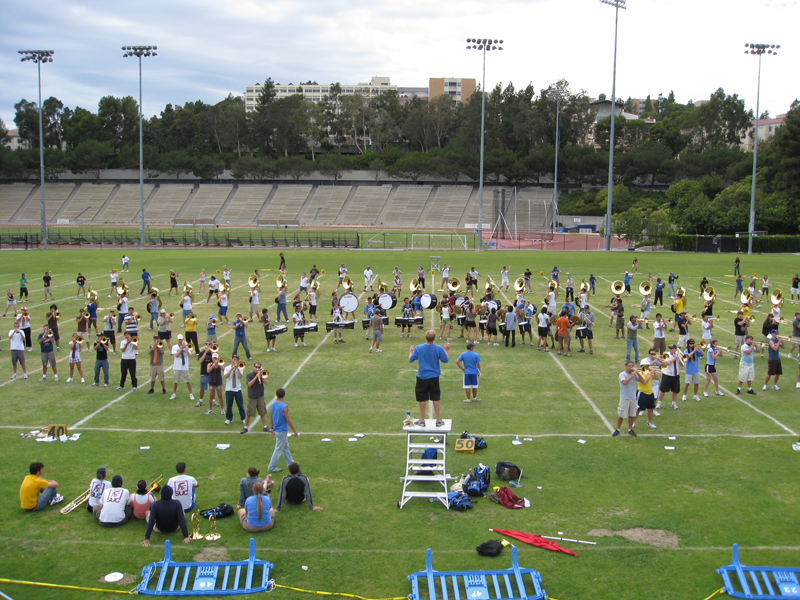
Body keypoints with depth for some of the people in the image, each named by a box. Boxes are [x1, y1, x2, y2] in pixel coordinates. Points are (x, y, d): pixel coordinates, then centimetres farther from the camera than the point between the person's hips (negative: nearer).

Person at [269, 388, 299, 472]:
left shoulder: (272, 405, -2)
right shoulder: (284, 407, -24)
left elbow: (271, 418, 7)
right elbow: (288, 420, -18)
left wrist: (272, 428, 20)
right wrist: (294, 430, -7)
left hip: (276, 430, 8)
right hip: (282, 431, -8)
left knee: (285, 447, 21)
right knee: (278, 450, 3)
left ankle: (290, 463, 34)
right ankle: (272, 468, 9)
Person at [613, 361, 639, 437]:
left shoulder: (634, 374, 6)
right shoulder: (622, 374, -8)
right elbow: (625, 382, -26)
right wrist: (633, 375, -25)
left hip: (633, 398, 4)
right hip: (624, 398, -4)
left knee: (632, 415, 8)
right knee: (621, 415, 2)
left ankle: (630, 429, 22)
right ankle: (617, 430, 14)